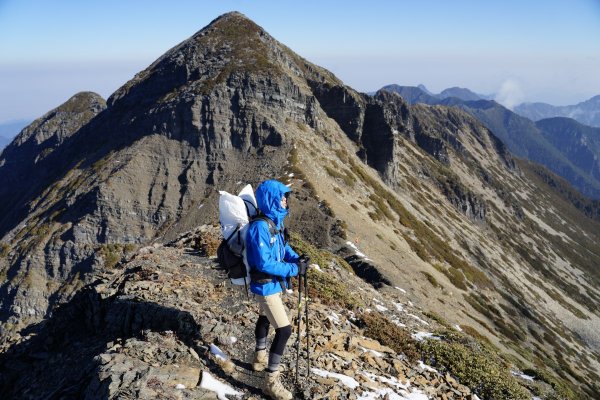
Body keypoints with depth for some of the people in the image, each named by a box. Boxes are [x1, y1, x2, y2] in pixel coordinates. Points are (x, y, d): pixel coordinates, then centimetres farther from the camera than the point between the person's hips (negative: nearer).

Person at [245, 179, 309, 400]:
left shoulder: (275, 222, 0)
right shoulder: (260, 227, -29)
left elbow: (283, 246, 14)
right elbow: (264, 263, -31)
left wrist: (297, 259, -5)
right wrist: (294, 269, -25)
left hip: (273, 283, 10)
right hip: (266, 285, -10)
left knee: (265, 318, 27)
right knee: (284, 330, -9)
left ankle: (260, 358, 50)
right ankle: (270, 381, 3)